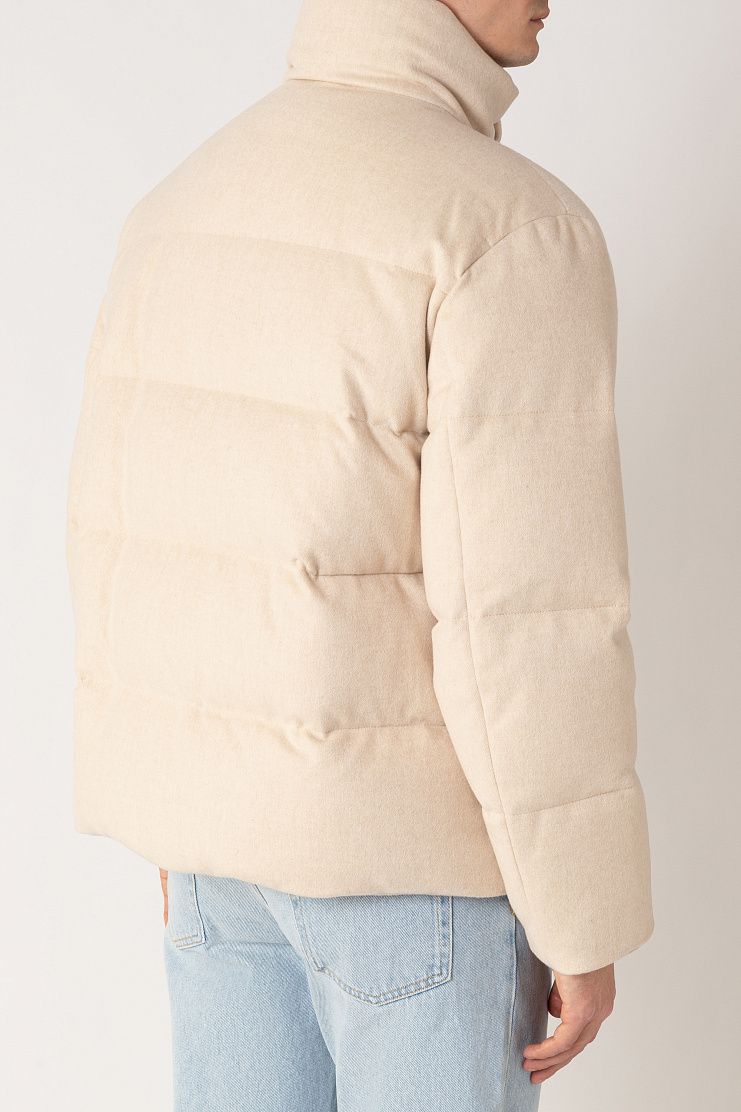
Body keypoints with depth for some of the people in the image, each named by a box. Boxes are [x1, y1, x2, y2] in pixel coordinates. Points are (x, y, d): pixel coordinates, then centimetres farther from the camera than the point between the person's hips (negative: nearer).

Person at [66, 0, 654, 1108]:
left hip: (230, 804, 7)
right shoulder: (516, 231, -20)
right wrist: (587, 924, -12)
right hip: (411, 828, -7)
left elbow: (125, 536, 9)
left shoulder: (192, 210, 5)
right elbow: (531, 618, -23)